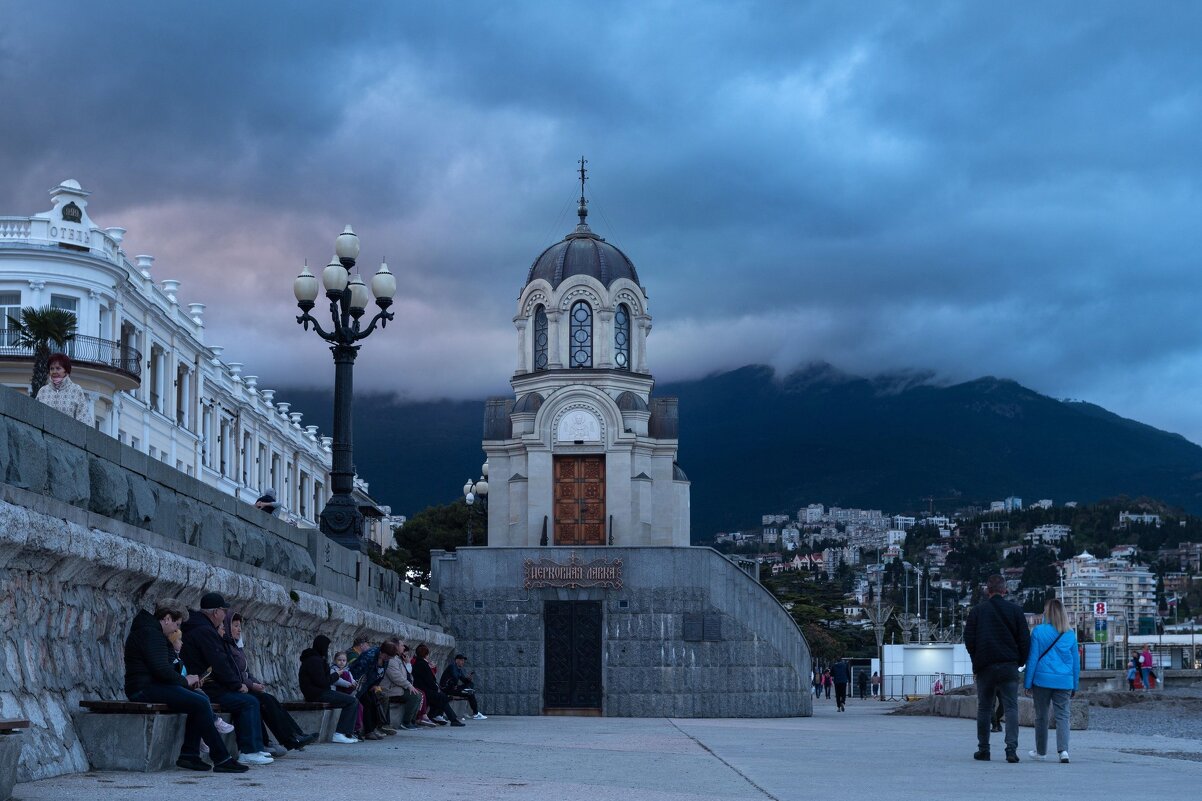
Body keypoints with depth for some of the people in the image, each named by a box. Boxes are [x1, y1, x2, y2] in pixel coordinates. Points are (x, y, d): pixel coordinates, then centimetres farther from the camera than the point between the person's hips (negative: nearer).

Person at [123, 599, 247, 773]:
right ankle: (221, 759, -16)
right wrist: (184, 680, -7)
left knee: (201, 699, 1)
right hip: (145, 688, -11)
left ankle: (189, 754, -6)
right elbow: (161, 669, -22)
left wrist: (185, 679, 8)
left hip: (153, 685, 11)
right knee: (200, 704, -18)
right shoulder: (150, 633, -12)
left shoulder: (152, 631, 23)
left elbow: (164, 668, 24)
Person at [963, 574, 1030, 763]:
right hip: (1009, 667, -1)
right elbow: (1025, 640, 1)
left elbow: (968, 639, 1)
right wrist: (1019, 662, 13)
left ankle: (983, 749, 11)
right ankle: (1011, 748, -14)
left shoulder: (977, 610, 1)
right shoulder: (1015, 610, 0)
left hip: (984, 667, 1)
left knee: (984, 708, 9)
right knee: (1011, 707, -1)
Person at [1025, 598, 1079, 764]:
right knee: (1062, 715, 0)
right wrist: (1075, 685, 16)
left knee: (1041, 716, 10)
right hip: (1064, 682, 2)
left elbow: (1032, 658, -4)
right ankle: (1063, 749, -18)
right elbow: (1076, 661, 9)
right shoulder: (1070, 634, 5)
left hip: (1042, 680, -2)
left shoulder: (1038, 631, -5)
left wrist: (1027, 682, 2)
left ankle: (1041, 751, 20)